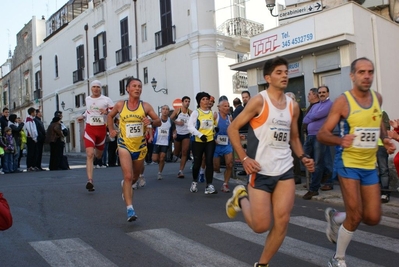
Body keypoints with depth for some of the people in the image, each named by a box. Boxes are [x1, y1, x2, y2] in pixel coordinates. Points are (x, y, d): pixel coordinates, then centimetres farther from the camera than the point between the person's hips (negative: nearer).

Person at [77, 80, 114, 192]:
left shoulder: (106, 100, -3)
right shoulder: (87, 99, 9)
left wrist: (107, 112, -23)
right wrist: (83, 116, 14)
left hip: (101, 129, 0)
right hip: (90, 129, 1)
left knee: (98, 153, 17)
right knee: (90, 154, -15)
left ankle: (98, 158, 58)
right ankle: (90, 181, -18)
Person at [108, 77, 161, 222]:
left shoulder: (146, 106, -4)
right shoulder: (120, 105, -3)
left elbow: (159, 122, -3)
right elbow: (110, 116, 16)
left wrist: (151, 122, -23)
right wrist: (111, 130, 6)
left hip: (140, 147, 2)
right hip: (124, 145, -2)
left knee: (135, 177, 19)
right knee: (128, 176, -17)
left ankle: (125, 185, 55)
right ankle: (130, 209, -16)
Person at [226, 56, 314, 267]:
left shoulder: (293, 106, 8)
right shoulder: (259, 101, -10)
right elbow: (232, 128, -8)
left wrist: (303, 157, 3)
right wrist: (244, 158, -16)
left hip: (285, 171, 5)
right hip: (260, 171, -5)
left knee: (282, 222, -1)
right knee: (261, 225, -1)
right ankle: (241, 198, 29)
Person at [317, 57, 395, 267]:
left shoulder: (377, 98, 5)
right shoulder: (343, 101, -13)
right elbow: (321, 134, -14)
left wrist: (385, 139, 6)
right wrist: (340, 140, -34)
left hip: (370, 166, 6)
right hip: (348, 164, -6)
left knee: (373, 218, 5)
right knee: (355, 216, -6)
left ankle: (335, 218, 33)